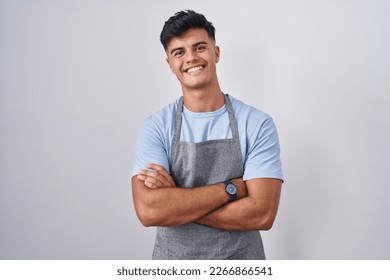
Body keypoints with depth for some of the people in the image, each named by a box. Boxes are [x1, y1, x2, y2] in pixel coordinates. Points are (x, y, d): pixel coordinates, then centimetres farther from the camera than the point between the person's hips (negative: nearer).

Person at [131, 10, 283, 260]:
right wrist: (232, 187, -21)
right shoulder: (156, 127, -9)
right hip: (173, 258, 1)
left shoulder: (257, 124, -11)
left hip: (242, 258, 0)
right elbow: (149, 211, -21)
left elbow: (262, 214, -19)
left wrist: (175, 201, -20)